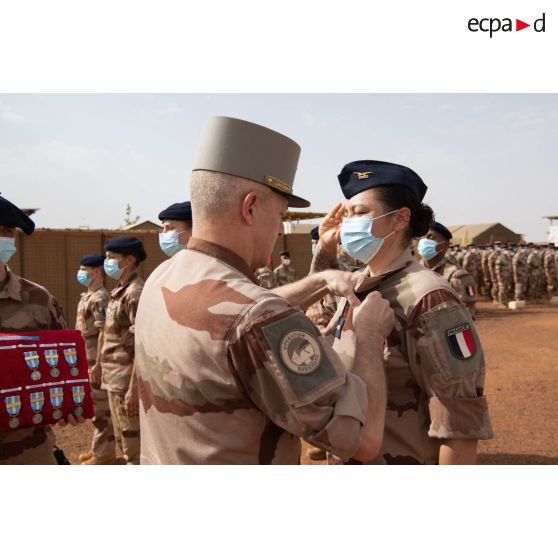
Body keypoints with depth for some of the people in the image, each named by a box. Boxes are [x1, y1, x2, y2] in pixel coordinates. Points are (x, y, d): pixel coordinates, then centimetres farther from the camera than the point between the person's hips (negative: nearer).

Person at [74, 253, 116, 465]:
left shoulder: (100, 298, -17)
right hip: (87, 360, 10)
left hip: (95, 361, -10)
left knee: (101, 407, 0)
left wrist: (98, 365, -22)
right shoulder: (87, 296, 14)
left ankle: (104, 453, 10)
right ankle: (98, 448, 28)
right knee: (95, 407, 17)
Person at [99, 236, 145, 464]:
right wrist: (107, 376, 18)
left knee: (134, 443, 0)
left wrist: (134, 388, -23)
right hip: (114, 379, 10)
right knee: (123, 440, 20)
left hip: (127, 381, -10)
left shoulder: (136, 293, -16)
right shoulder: (118, 292, 13)